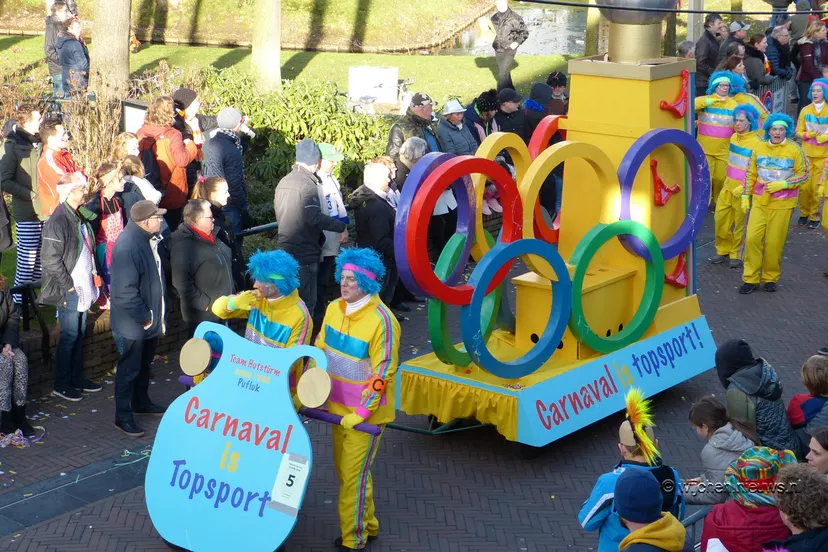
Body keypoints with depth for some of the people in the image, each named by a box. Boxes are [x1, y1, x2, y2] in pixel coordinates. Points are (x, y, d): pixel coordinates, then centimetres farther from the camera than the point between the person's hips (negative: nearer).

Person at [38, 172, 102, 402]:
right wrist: (69, 286, -17)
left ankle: (77, 378, 27)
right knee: (70, 335, -1)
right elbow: (51, 260, -20)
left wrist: (93, 277, 10)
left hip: (84, 287, 8)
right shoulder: (58, 221, -18)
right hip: (69, 290, -8)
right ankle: (61, 385, 10)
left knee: (80, 333, 16)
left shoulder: (81, 216, 10)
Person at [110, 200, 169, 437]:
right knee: (130, 368, 4)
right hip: (134, 323, -9)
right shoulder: (127, 246, -29)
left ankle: (141, 402, 42)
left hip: (151, 318, 9)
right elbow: (126, 291, -29)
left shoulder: (149, 239, 1)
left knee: (145, 364, 24)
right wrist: (145, 317, -21)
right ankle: (123, 416, 17)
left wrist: (157, 315, 13)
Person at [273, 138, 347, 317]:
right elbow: (315, 218, -26)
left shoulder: (283, 182, 11)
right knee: (306, 301, -2)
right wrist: (341, 226, -19)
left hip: (284, 249, 9)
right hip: (305, 253, -9)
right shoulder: (307, 184, -16)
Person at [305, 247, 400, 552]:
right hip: (339, 406, 7)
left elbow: (383, 374, -22)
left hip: (367, 412, -7)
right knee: (344, 471, 17)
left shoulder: (381, 321, -24)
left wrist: (360, 413, -21)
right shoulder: (334, 309, -2)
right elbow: (319, 351, 9)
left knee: (353, 476, 0)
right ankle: (366, 526, 35)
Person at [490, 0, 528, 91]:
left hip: (509, 50, -5)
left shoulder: (514, 18, -10)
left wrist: (517, 42, -13)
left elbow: (524, 32, -2)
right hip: (498, 50, 6)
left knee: (503, 74, -13)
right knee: (504, 73, 15)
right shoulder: (494, 17, 3)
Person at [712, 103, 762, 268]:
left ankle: (737, 254, 16)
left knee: (740, 223, 3)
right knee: (721, 217, 7)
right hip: (728, 185, 6)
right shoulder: (734, 137, 6)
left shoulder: (756, 142, -15)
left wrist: (743, 187, -22)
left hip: (743, 188, -6)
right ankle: (723, 250, 22)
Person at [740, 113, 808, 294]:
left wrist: (783, 184, -14)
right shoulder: (759, 148, 4)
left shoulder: (794, 150, -6)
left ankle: (771, 277, 19)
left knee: (774, 242, 1)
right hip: (760, 202, 2)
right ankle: (751, 279, 4)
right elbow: (751, 173, 12)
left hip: (782, 204, -2)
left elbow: (804, 175, -2)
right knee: (752, 237, -5)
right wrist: (746, 195, 9)